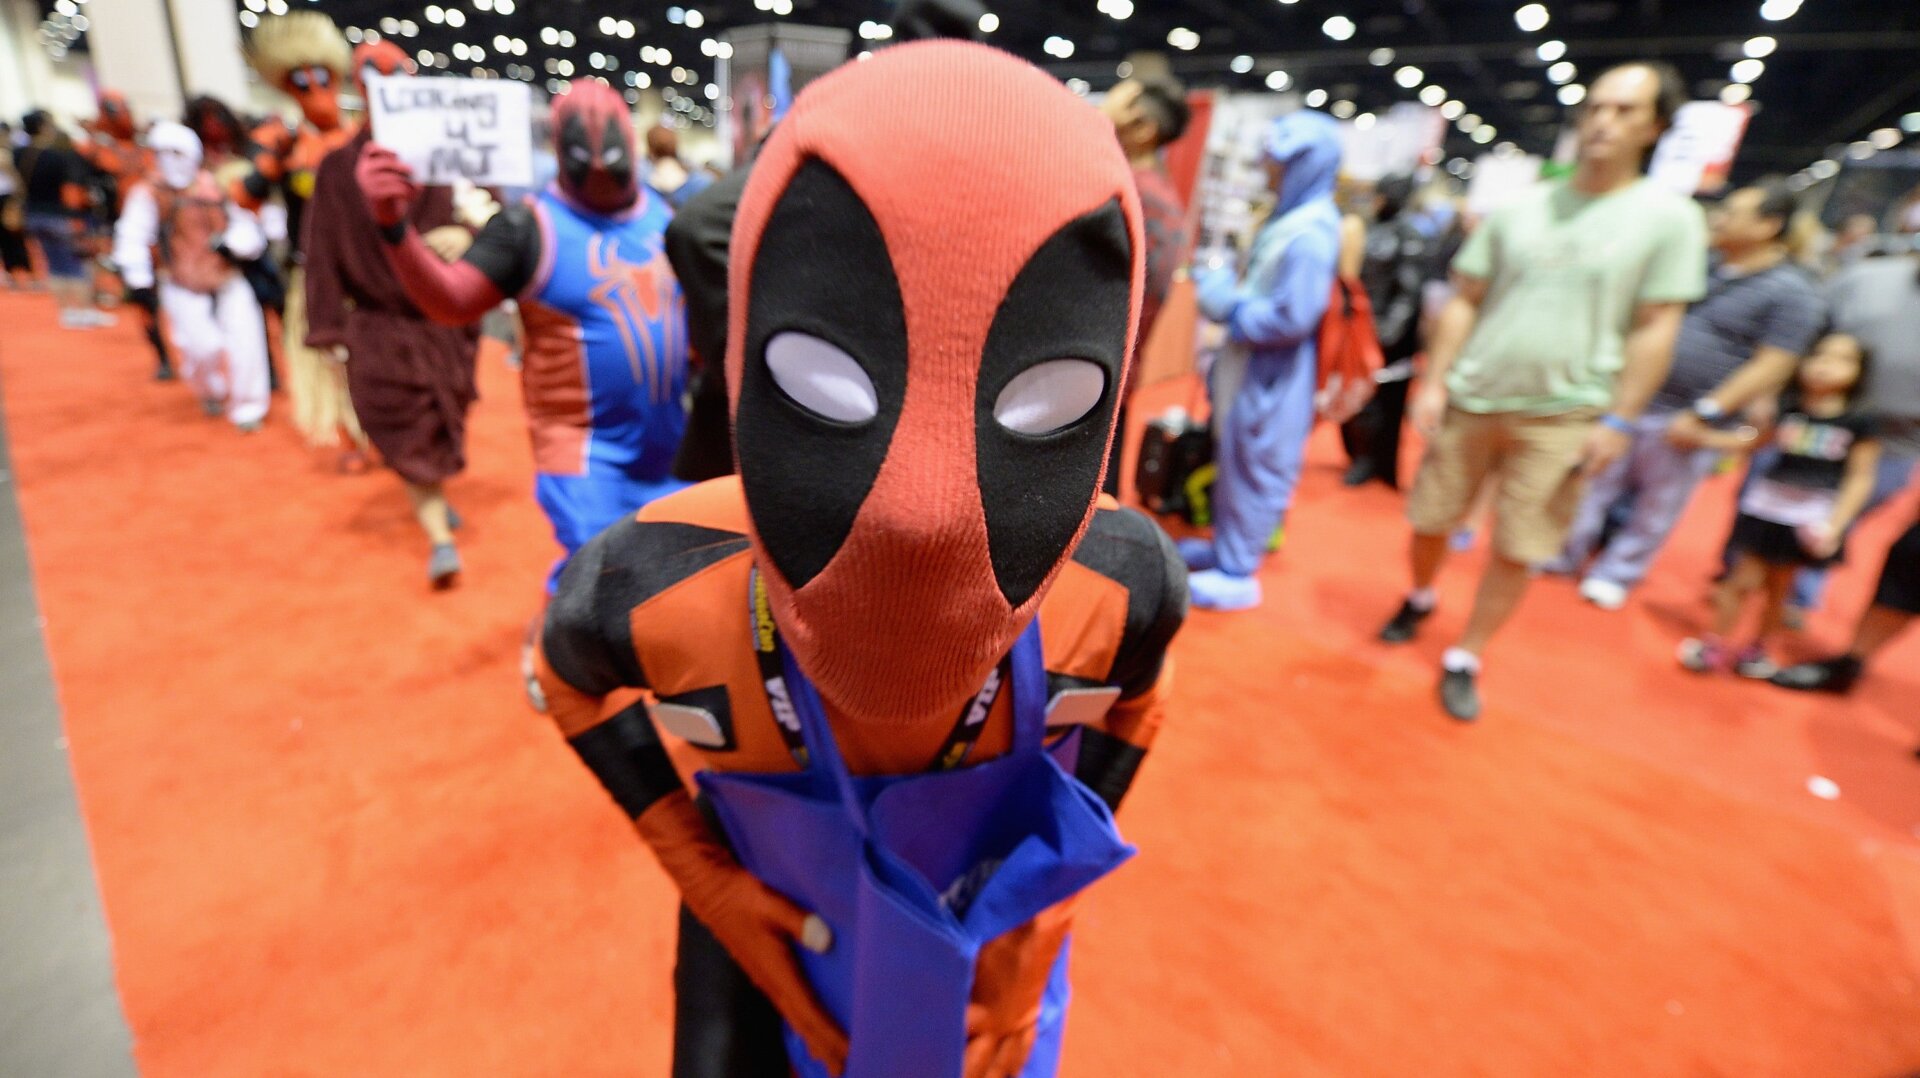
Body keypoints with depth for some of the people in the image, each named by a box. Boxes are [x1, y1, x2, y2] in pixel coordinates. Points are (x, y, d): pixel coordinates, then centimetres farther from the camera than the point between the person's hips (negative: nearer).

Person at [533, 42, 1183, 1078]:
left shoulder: (1119, 584, -29)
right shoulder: (659, 592, -31)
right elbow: (569, 674, -7)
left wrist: (1044, 907, -8)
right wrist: (708, 880, -13)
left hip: (993, 950, 2)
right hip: (771, 949, 0)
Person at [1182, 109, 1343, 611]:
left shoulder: (1310, 234, -21)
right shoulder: (1289, 218, 11)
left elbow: (1292, 317, -27)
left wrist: (1229, 305, -16)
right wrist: (1227, 285, 3)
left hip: (1272, 379, -10)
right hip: (1249, 369, 10)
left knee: (1255, 470, 1)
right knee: (1234, 462, 18)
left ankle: (1237, 573, 14)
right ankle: (1225, 547, 34)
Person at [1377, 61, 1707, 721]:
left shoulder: (1670, 218, -1)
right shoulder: (1520, 210, 3)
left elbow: (1655, 330, -2)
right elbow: (1465, 301, 4)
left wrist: (1619, 421, -8)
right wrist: (1433, 382, -4)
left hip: (1563, 417, -1)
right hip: (1470, 400, 2)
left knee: (1518, 552, 3)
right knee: (1429, 520, 11)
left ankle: (1464, 661, 19)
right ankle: (1420, 600, 40)